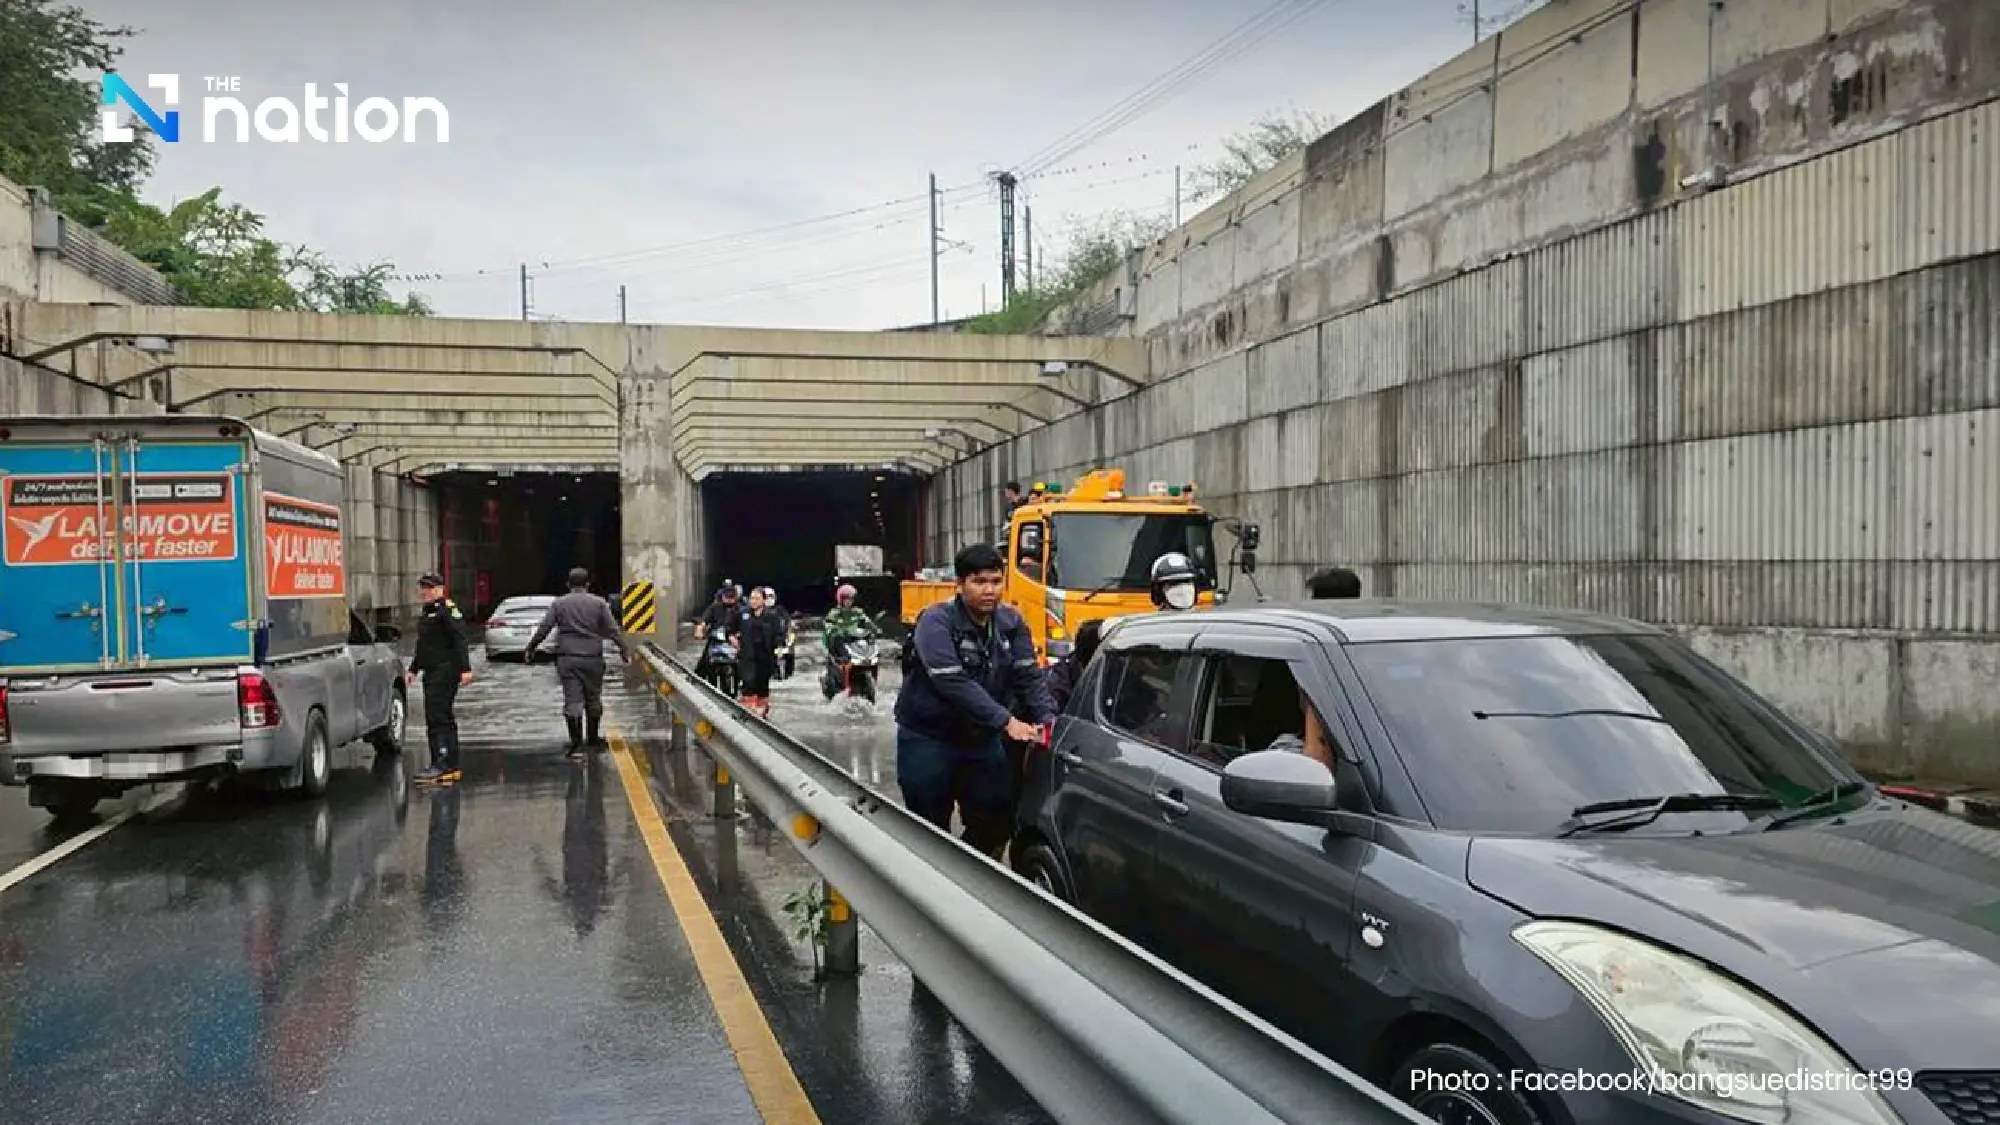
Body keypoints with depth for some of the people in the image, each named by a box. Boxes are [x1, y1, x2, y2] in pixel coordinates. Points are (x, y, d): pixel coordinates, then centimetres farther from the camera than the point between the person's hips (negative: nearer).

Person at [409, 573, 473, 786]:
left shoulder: (447, 609, -10)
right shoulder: (427, 612, 20)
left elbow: (461, 639, -18)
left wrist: (465, 668, -25)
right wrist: (414, 669, 32)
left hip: (446, 671, -10)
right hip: (432, 672, 10)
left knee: (438, 717, -14)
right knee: (440, 719, 11)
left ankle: (442, 764, -14)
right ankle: (452, 767, 15)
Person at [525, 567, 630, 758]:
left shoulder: (558, 604, 4)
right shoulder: (598, 603, 2)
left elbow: (543, 629, 0)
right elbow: (613, 629, -1)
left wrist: (530, 649, 10)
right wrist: (624, 650, 5)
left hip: (567, 659, 0)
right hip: (593, 658, 0)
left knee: (572, 701, -1)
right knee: (593, 699, 14)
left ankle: (576, 744, -6)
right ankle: (593, 739, 25)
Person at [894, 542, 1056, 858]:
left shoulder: (1011, 624, 1)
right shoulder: (936, 622, -18)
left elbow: (1029, 676, -1)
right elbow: (954, 684, -27)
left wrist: (1047, 719, -19)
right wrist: (1006, 721, -31)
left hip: (982, 740, 5)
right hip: (928, 740, -5)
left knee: (997, 823, 8)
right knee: (930, 832, 3)